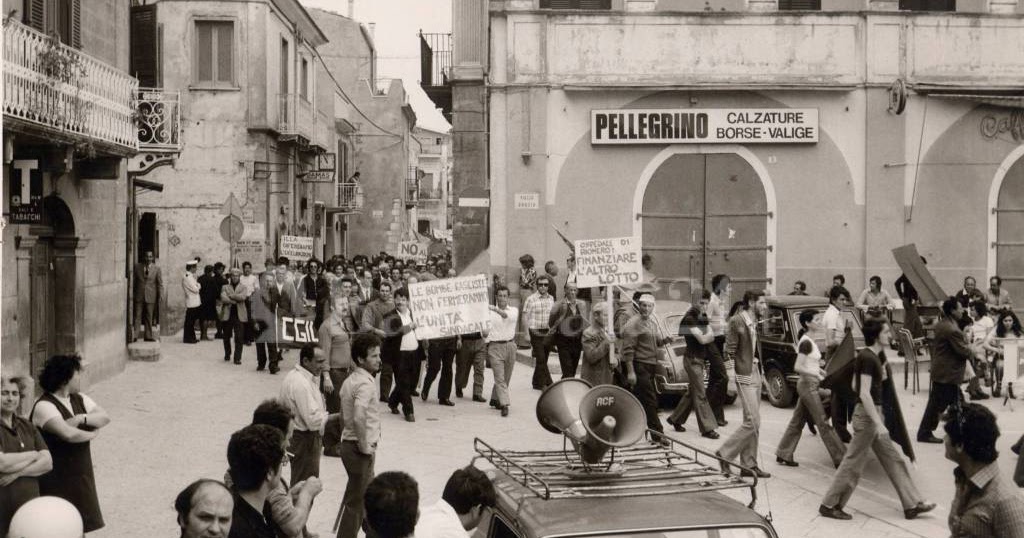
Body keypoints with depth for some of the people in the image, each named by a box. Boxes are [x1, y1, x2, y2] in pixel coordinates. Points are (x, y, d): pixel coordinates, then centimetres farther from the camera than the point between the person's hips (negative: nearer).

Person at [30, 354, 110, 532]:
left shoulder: (79, 399, 9)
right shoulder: (44, 406, -17)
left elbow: (104, 417, -2)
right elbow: (68, 434, -29)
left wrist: (81, 418, -19)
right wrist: (91, 434, -11)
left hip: (80, 477, 8)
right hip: (57, 482, -7)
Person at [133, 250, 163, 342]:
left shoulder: (156, 269, 0)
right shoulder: (137, 267, 3)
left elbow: (160, 284, 3)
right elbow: (133, 281, 8)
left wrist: (160, 297, -2)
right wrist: (132, 294, 6)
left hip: (150, 297, 0)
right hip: (139, 296, 0)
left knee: (149, 317, 6)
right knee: (137, 316, -1)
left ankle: (148, 336, 13)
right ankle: (135, 336, 0)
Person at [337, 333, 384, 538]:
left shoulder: (351, 380, 9)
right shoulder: (366, 383, -20)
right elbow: (359, 418, -34)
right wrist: (365, 446, -21)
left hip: (350, 442, 10)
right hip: (360, 448, -10)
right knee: (356, 502, 0)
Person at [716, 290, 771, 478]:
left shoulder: (753, 321, 11)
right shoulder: (737, 321, -15)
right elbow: (729, 351, -14)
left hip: (755, 373, 9)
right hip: (745, 376, -9)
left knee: (754, 423, 11)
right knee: (752, 422, -10)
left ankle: (749, 465, 18)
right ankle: (724, 454, 3)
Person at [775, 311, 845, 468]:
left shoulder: (807, 340, 12)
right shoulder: (806, 342, -17)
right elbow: (798, 367, -22)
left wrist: (823, 372, 13)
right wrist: (817, 375, -24)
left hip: (807, 385, 10)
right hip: (809, 386, -10)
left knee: (798, 421, 13)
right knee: (822, 423, -5)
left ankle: (783, 455, 19)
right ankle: (839, 459, -1)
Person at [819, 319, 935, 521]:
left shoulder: (869, 356, 9)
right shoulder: (868, 358, -19)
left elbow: (855, 386, 16)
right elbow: (864, 394, -24)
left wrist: (880, 375, 9)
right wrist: (878, 423, -25)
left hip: (872, 413, 10)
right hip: (868, 415, -10)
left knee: (893, 460, 13)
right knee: (853, 463, -1)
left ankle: (912, 504, 19)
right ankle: (829, 505, 9)